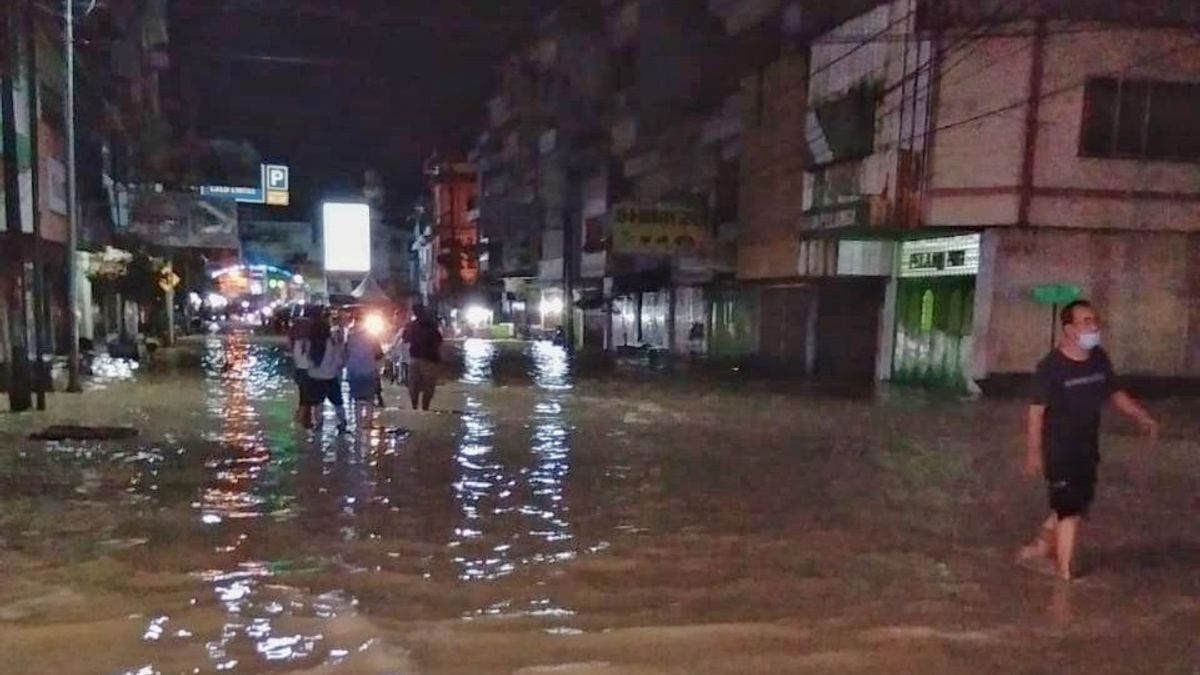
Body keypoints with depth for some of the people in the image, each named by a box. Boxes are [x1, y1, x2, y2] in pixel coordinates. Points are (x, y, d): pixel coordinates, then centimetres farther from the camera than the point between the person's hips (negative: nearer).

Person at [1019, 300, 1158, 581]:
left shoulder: (1099, 359, 0)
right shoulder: (1051, 366, -19)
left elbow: (1115, 393, 14)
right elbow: (1037, 411, -17)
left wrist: (1143, 417, 2)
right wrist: (1033, 453, -16)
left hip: (1088, 449, 7)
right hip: (1060, 451, -7)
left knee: (1073, 506, 17)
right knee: (1070, 510, -1)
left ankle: (1039, 548, 37)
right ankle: (1065, 574, 13)